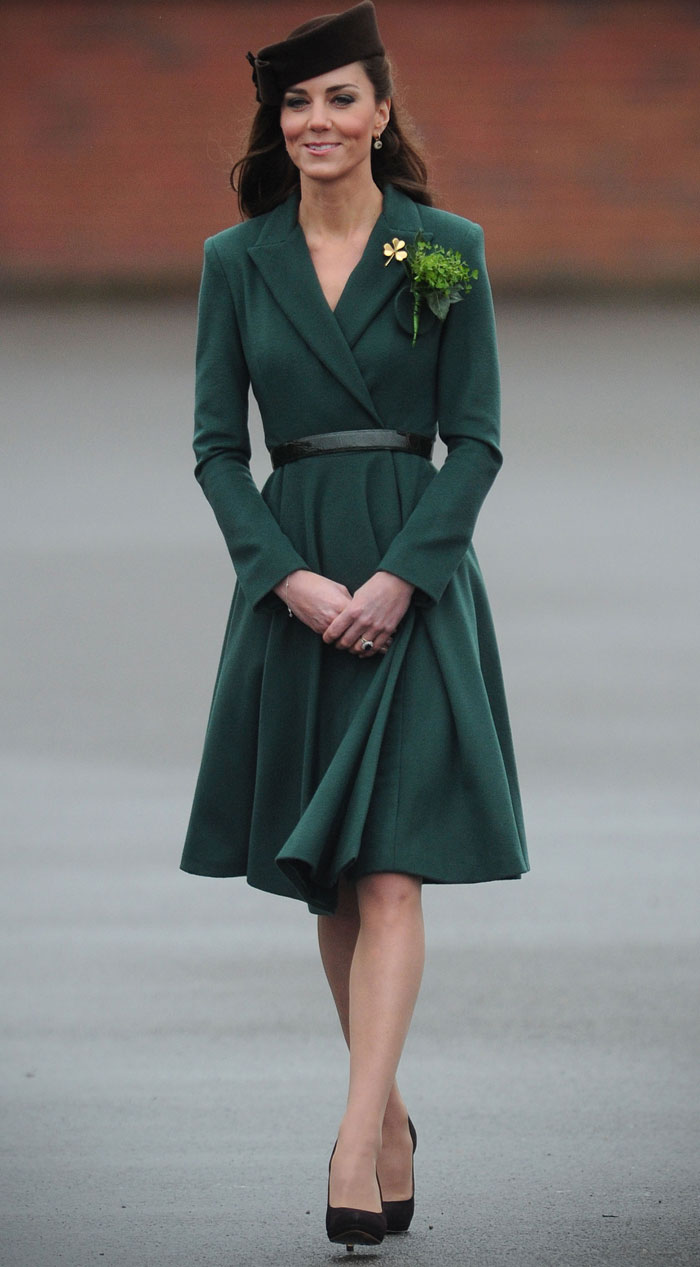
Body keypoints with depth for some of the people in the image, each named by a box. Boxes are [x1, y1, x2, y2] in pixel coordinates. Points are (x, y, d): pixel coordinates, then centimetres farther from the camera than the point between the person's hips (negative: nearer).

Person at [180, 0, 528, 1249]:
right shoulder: (237, 260, 5)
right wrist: (292, 577, -11)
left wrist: (400, 577, -14)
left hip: (416, 578, -3)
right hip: (289, 575, 3)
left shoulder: (448, 251, 0)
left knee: (389, 874, -12)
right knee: (327, 883, 9)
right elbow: (218, 444, 3)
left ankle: (354, 1149, -19)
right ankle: (391, 1117, 23)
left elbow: (475, 439, -2)